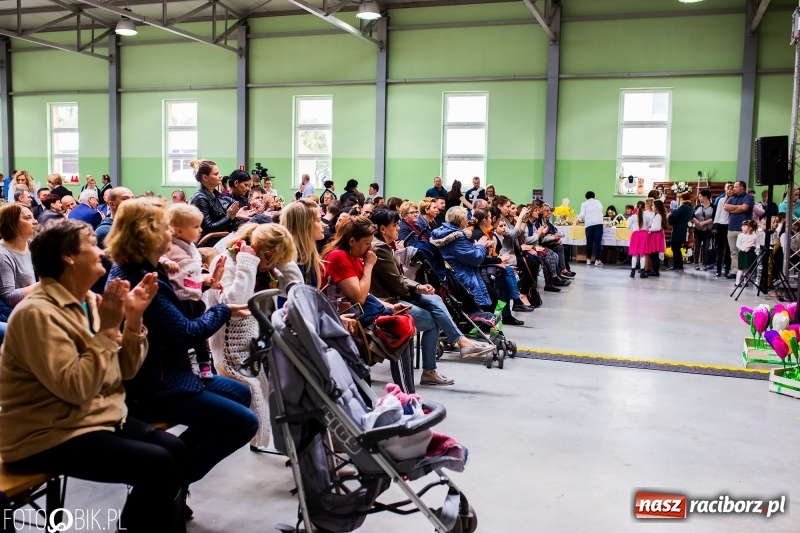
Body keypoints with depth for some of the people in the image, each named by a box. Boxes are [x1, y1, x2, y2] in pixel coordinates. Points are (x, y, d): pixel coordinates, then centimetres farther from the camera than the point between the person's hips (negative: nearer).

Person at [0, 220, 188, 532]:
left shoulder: (86, 302, 6)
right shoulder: (38, 312, -20)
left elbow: (124, 371, 6)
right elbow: (76, 388, -28)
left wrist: (133, 319, -8)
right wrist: (107, 329, -25)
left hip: (98, 416, 8)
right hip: (48, 436, -8)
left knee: (175, 449, -5)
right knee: (158, 464, -19)